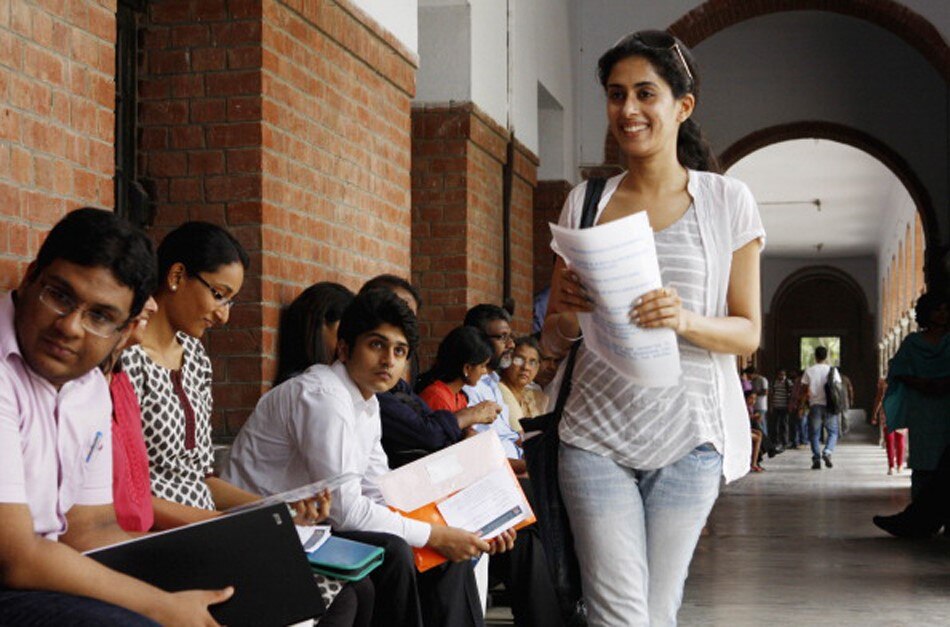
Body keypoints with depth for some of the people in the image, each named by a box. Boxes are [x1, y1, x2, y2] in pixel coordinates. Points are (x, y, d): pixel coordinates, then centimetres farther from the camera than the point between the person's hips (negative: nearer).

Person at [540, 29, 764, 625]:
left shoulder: (727, 201, 2)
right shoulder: (585, 201, 8)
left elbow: (748, 333, 3)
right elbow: (552, 341, 12)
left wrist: (687, 322, -18)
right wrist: (568, 312, -12)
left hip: (688, 435, -1)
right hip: (597, 432, 1)